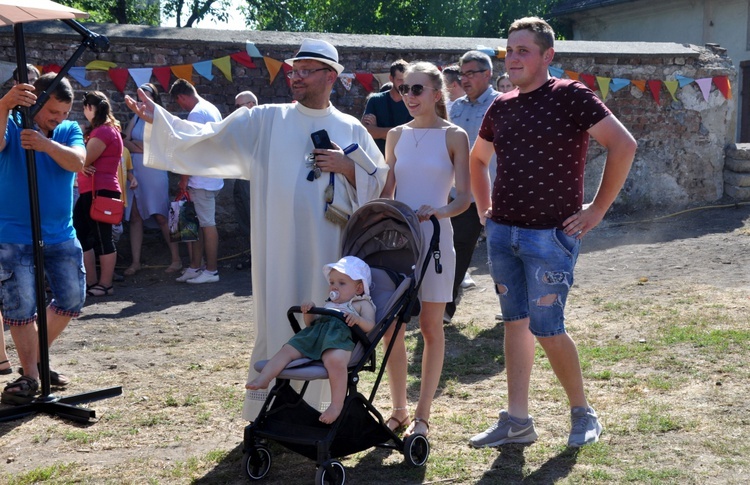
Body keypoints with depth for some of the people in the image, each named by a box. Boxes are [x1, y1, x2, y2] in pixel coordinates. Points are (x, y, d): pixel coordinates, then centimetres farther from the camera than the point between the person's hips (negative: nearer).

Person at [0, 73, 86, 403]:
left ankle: (36, 357, 29)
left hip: (61, 235, 4)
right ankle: (29, 375, 11)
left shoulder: (69, 131, 3)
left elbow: (77, 161, -18)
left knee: (72, 300, 9)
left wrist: (46, 144, -37)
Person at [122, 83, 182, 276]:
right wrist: (146, 148, -10)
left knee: (161, 216, -5)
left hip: (154, 173, -5)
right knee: (135, 217, 3)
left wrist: (137, 144, -3)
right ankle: (135, 262, 6)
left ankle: (176, 259, 2)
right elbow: (125, 143, 3)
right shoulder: (135, 119, 13)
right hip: (134, 173, 5)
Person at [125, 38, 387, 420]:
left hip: (329, 249, 1)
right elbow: (208, 138, 0)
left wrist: (347, 167, -7)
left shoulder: (352, 130, 9)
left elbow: (379, 181, 11)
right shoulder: (265, 120, 5)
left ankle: (321, 410, 21)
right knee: (276, 328, 3)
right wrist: (157, 118, -10)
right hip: (279, 249, -1)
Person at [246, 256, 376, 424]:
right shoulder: (329, 304, 40)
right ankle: (263, 379, -21)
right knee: (287, 350, -11)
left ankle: (337, 404, -34)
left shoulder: (362, 304, 21)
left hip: (340, 335, -7)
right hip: (314, 334, 7)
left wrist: (358, 319, -19)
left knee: (335, 360, -38)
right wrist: (309, 312, 14)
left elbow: (369, 326, 3)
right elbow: (311, 323, 36)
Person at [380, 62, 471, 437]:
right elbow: (386, 191, 13)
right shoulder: (396, 135, 10)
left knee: (431, 327, 4)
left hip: (434, 237, -4)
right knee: (391, 326, 4)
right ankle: (398, 410, 18)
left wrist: (438, 212, -26)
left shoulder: (453, 136, -1)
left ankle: (422, 415, 13)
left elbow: (463, 198, -7)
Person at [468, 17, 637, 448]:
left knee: (547, 328, -5)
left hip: (551, 235, -6)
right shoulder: (501, 108, 10)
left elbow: (623, 145, -13)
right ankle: (517, 421, 16)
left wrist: (598, 209, -12)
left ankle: (583, 413, 17)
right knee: (516, 322, 9)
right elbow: (478, 159, 27)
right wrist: (485, 207, 16)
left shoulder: (570, 96, -8)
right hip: (502, 232, 6)